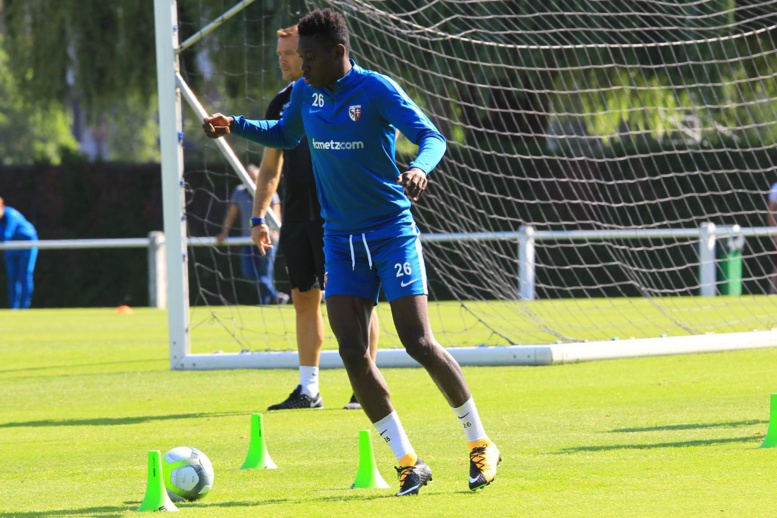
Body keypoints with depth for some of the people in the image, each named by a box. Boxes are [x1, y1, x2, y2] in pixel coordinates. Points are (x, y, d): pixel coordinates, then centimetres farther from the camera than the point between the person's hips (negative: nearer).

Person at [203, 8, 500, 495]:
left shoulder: (376, 90, -13)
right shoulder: (305, 93, 6)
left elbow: (431, 135, -19)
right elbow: (285, 134, 26)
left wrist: (420, 168, -39)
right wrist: (235, 126, 13)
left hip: (392, 231, -6)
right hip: (341, 238, 6)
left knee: (419, 342, -10)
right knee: (353, 352, -7)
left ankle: (481, 444, 7)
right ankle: (408, 462, 2)